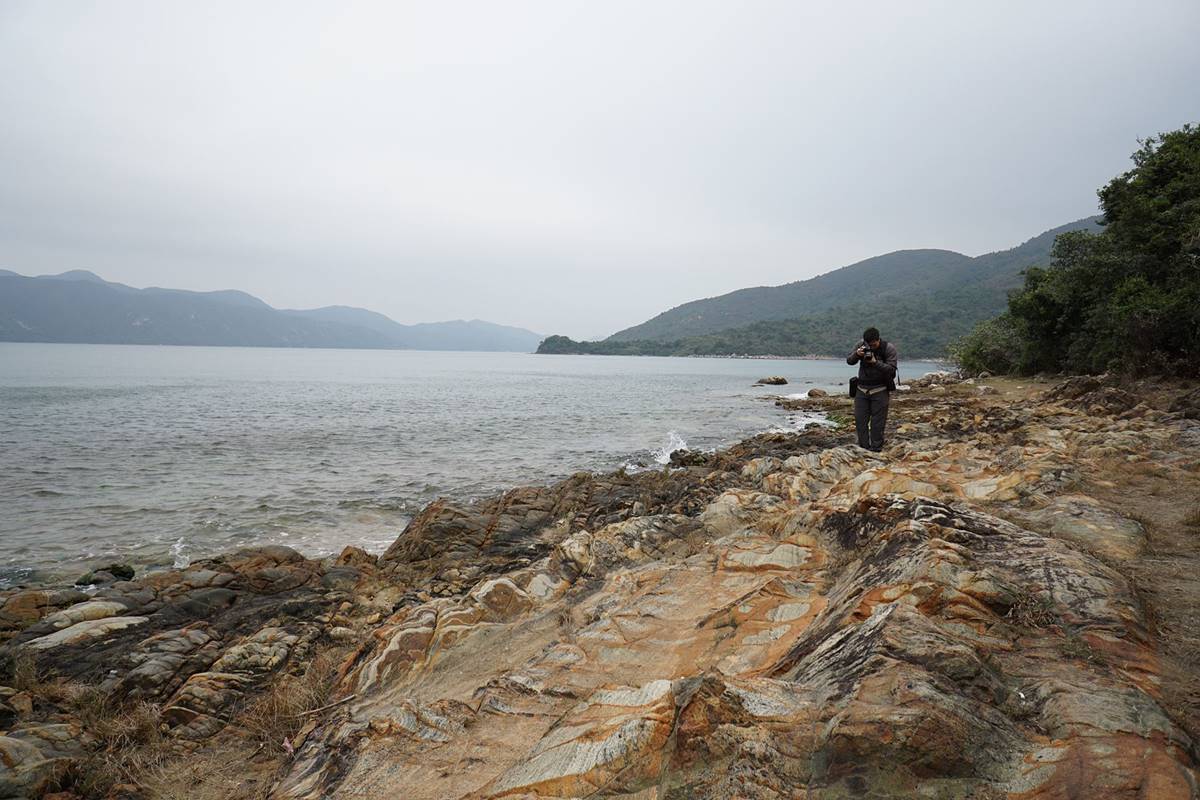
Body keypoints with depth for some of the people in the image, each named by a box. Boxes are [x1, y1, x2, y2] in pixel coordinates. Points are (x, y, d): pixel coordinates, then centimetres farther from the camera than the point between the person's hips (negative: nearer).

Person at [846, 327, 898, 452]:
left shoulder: (889, 348, -10)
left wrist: (875, 362, -29)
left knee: (877, 423, -3)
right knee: (860, 420, 1)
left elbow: (891, 369, -16)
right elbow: (849, 361, 0)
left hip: (880, 390, -3)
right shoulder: (861, 345, -1)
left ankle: (876, 450, 4)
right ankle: (863, 449, 8)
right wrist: (856, 354, -21)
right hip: (862, 389, 3)